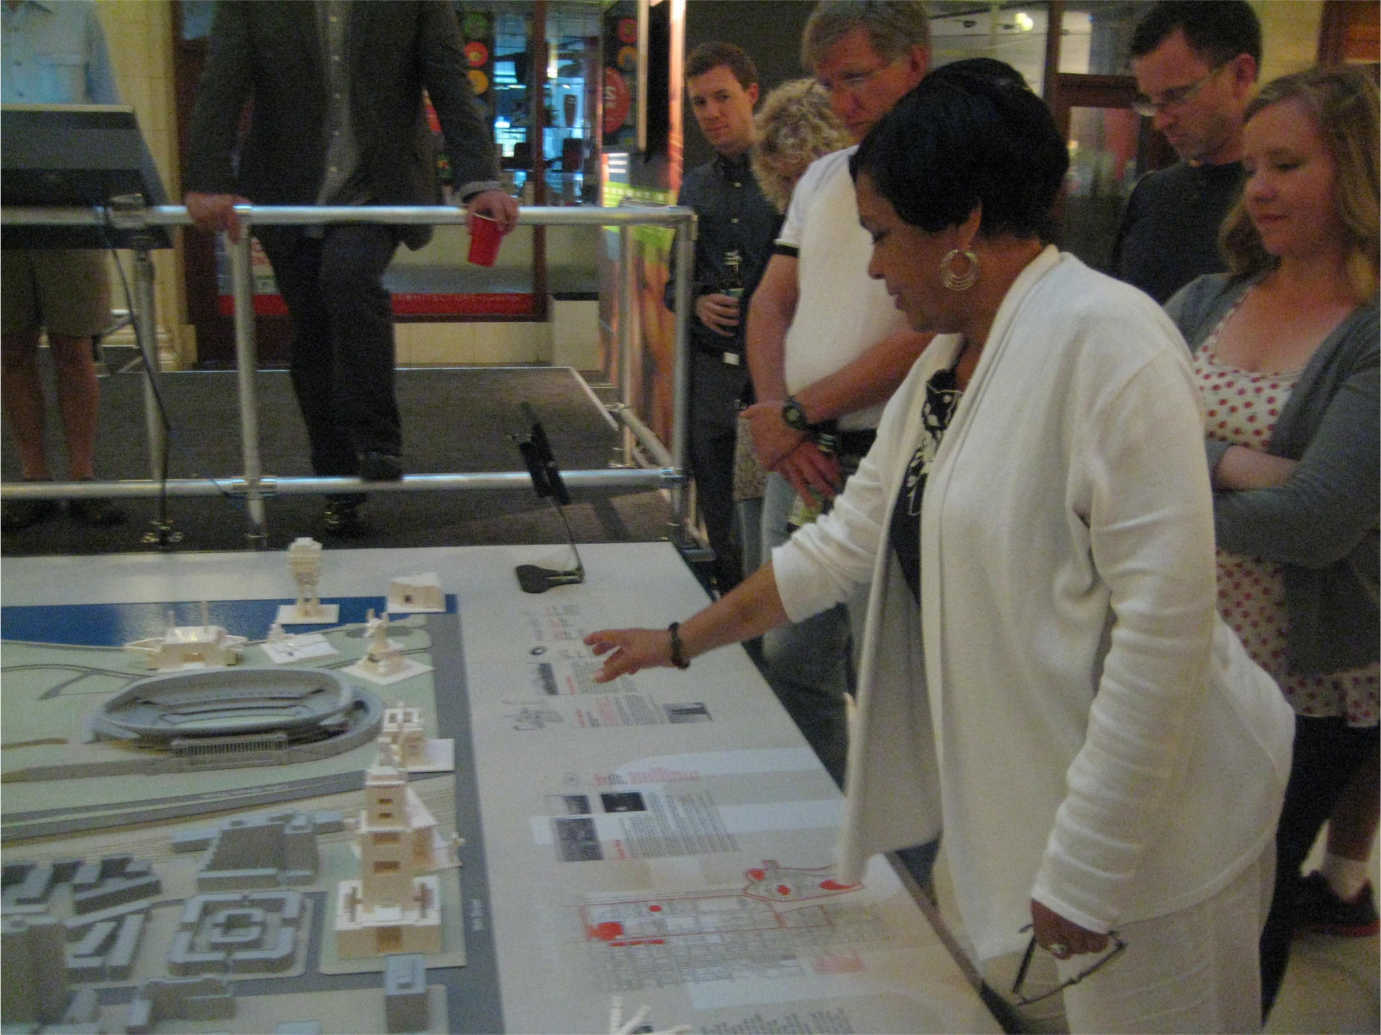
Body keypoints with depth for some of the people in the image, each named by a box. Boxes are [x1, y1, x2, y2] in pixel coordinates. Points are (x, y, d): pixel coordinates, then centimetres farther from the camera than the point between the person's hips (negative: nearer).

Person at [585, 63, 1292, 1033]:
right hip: (1037, 799, 8)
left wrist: (1085, 866, -21)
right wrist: (681, 641, 20)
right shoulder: (950, 360, 9)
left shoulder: (1106, 341, -21)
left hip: (1145, 823, -8)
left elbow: (1165, 621, -25)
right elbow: (849, 540, 17)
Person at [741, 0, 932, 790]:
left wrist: (798, 413, -12)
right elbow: (772, 303, 13)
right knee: (793, 661, 13)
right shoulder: (823, 178, 15)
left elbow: (928, 336, -17)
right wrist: (777, 419, -3)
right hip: (798, 457, 7)